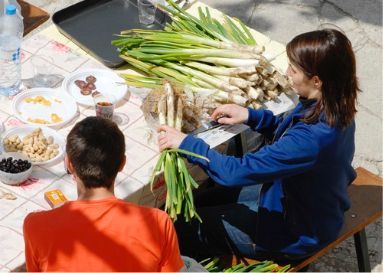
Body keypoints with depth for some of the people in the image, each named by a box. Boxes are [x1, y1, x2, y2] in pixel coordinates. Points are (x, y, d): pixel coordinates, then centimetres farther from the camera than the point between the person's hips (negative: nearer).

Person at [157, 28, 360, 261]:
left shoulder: (311, 139, -40)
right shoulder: (335, 108, -12)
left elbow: (238, 172, -35)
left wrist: (187, 144, -24)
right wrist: (250, 116, -2)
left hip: (295, 235, -9)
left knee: (183, 227, 3)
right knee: (202, 199, 18)